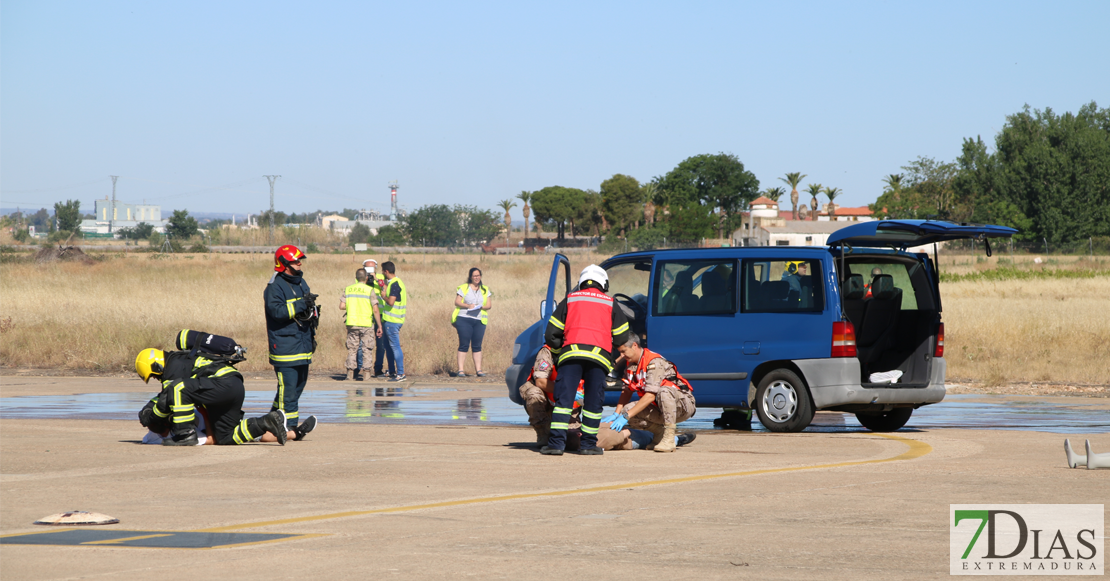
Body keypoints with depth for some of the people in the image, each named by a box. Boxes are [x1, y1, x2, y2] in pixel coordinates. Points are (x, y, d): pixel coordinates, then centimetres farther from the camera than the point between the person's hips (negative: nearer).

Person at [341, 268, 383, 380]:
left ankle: (350, 371, 6)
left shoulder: (347, 290, 3)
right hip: (367, 324, -2)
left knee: (352, 348, 10)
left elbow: (342, 306, 0)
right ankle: (366, 372, 0)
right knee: (366, 349, 4)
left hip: (352, 323, 3)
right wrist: (379, 326, -3)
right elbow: (375, 310, -9)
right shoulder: (370, 291, -7)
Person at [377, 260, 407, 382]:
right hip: (390, 319, 11)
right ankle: (391, 371, 25)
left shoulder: (394, 284, -17)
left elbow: (391, 302, -26)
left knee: (395, 346, -9)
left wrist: (384, 296, -9)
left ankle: (401, 374, -10)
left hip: (392, 321, -11)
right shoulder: (396, 282, 14)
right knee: (389, 346, 18)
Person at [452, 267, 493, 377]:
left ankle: (478, 370, 3)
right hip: (464, 319, -2)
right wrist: (467, 306, -16)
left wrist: (480, 307, -11)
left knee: (477, 346, 1)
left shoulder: (485, 290, 16)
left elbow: (489, 305, 9)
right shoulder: (463, 288, 8)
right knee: (464, 345, -6)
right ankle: (461, 370, -7)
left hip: (479, 321, 3)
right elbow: (457, 302, 0)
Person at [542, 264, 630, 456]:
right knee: (593, 402, 7)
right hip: (599, 355, 0)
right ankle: (588, 444, 10)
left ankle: (556, 442, -10)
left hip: (571, 354, 0)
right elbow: (622, 336, 18)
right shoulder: (610, 304, 19)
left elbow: (551, 333, 16)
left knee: (564, 398, -2)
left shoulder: (570, 300, 20)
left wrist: (558, 350, 33)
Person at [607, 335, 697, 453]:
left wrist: (626, 416, -29)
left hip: (683, 405, -7)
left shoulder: (655, 362, -22)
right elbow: (626, 392, 9)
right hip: (659, 409, 7)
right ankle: (660, 432, 0)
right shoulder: (631, 365, 5)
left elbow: (650, 396, -28)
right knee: (626, 411, -14)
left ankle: (669, 440, -33)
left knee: (664, 391, -40)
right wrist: (616, 414, -7)